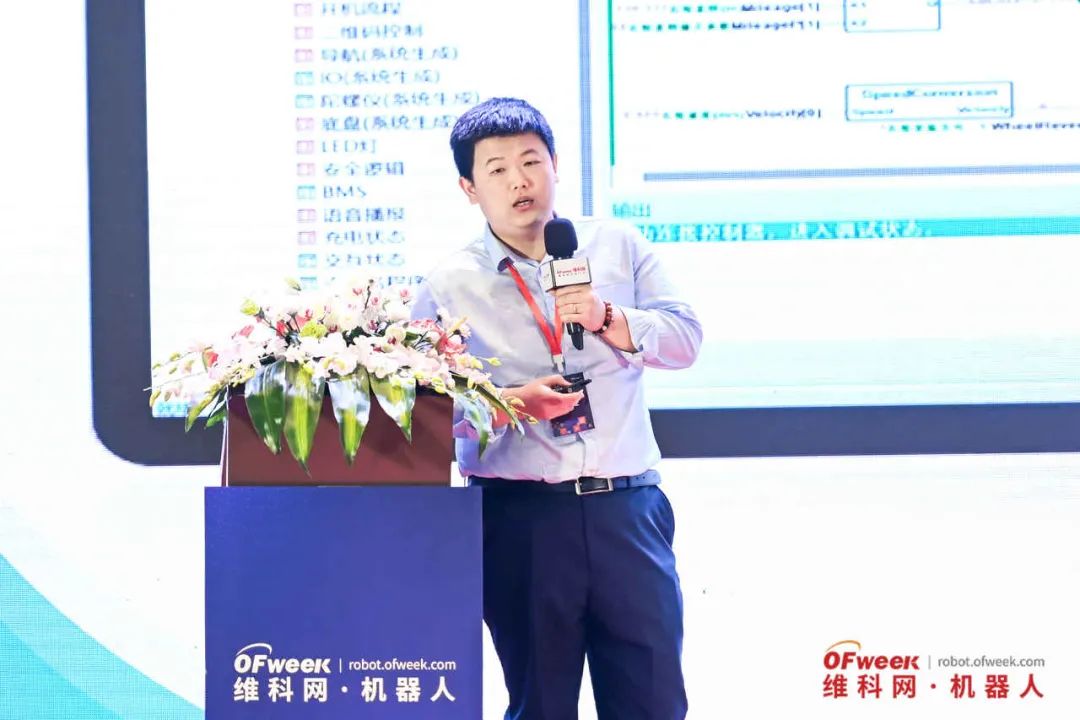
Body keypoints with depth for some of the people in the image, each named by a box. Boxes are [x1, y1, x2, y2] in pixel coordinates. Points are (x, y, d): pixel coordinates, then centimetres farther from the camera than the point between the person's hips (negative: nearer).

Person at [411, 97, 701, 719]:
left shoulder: (617, 246, 9)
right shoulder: (450, 286, 1)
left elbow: (685, 339, 5)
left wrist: (608, 318, -12)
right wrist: (515, 404, -15)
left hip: (626, 505, 2)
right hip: (519, 515, -2)